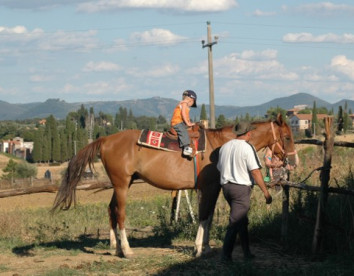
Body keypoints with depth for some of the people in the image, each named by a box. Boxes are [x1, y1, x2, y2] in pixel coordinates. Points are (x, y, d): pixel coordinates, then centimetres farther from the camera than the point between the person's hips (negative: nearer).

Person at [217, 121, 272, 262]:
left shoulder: (225, 146, 10)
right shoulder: (247, 148, -12)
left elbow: (220, 168, 18)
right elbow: (255, 171, -16)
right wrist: (266, 192, -12)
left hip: (226, 186, 8)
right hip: (241, 188, -8)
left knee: (242, 220, 18)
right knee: (235, 222, -4)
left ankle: (247, 252, 23)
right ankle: (226, 254, -8)